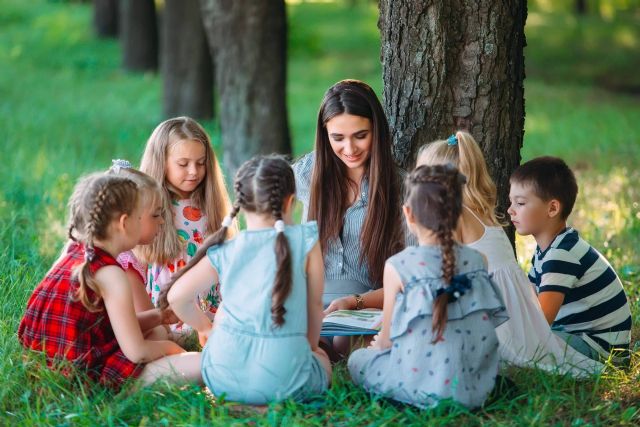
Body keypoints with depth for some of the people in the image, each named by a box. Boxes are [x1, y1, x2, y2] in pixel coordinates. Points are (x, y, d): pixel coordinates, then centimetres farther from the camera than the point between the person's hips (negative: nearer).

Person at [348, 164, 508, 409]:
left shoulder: (399, 266, -12)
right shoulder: (476, 261, 1)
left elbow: (387, 338, -3)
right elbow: (485, 327, 9)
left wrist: (379, 344, 23)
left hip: (424, 385, -5)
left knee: (357, 359, 21)